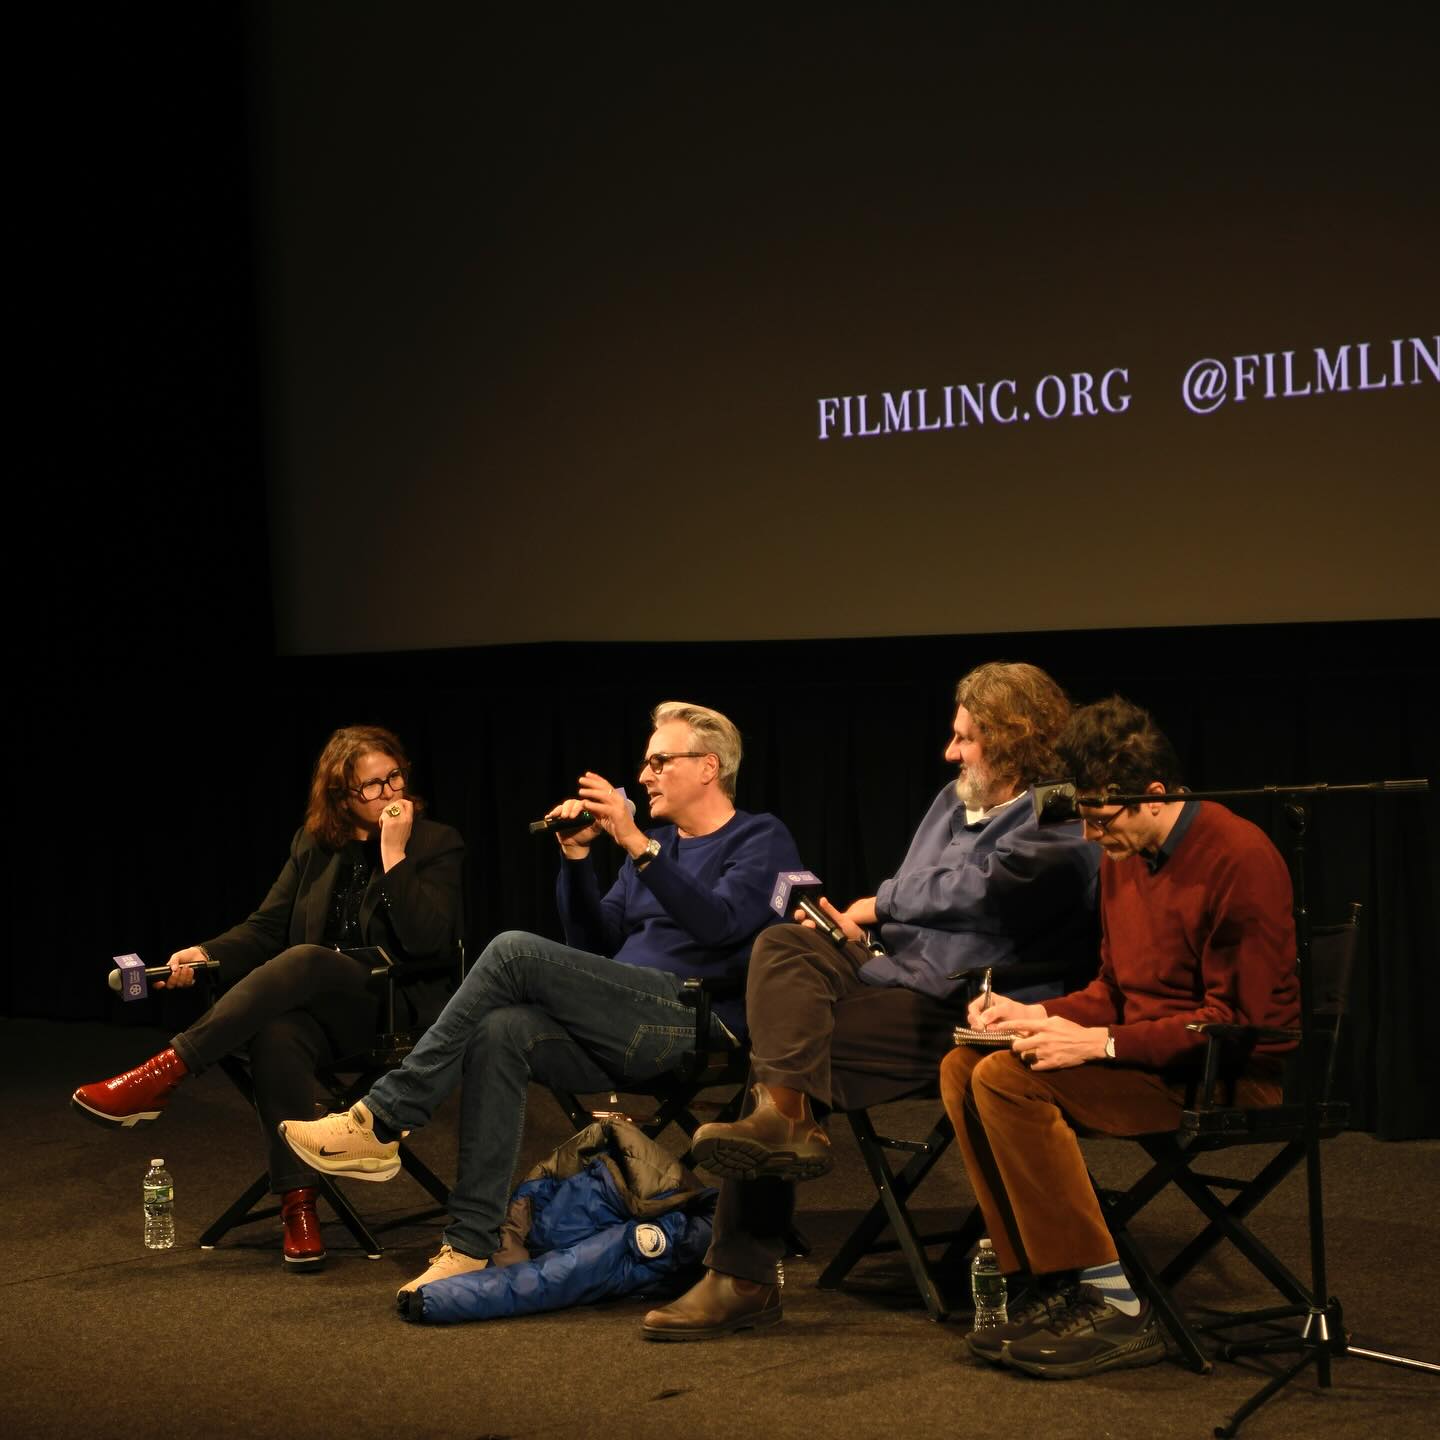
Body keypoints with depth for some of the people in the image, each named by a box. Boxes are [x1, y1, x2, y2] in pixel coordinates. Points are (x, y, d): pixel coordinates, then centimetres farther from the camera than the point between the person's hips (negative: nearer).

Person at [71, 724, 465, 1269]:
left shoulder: (437, 845, 3)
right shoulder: (314, 842, 16)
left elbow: (428, 942, -12)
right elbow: (265, 928, 11)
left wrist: (394, 852, -14)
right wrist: (205, 955, -8)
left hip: (392, 1012, -4)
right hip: (317, 1009, 4)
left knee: (305, 959, -35)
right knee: (278, 1034, -36)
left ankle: (163, 1074, -38)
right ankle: (297, 1204, -35)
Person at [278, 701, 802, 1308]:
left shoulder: (760, 840, 4)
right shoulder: (658, 842, 26)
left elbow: (718, 924, -17)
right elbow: (595, 944, 20)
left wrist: (636, 843, -23)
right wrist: (577, 855, 6)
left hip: (694, 1024, -7)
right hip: (626, 1035, 7)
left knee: (514, 952, -23)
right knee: (499, 1033, -25)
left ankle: (382, 1123, -20)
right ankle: (471, 1245, -27)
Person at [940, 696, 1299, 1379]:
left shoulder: (1239, 859, -16)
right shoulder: (1123, 859, 11)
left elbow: (1238, 1021, -19)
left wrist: (1104, 1044, -24)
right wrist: (1039, 1015, 0)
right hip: (1149, 1058, 9)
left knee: (1009, 1081, -24)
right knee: (964, 1066, -6)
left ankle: (1114, 1305, -21)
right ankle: (1047, 1286, -11)